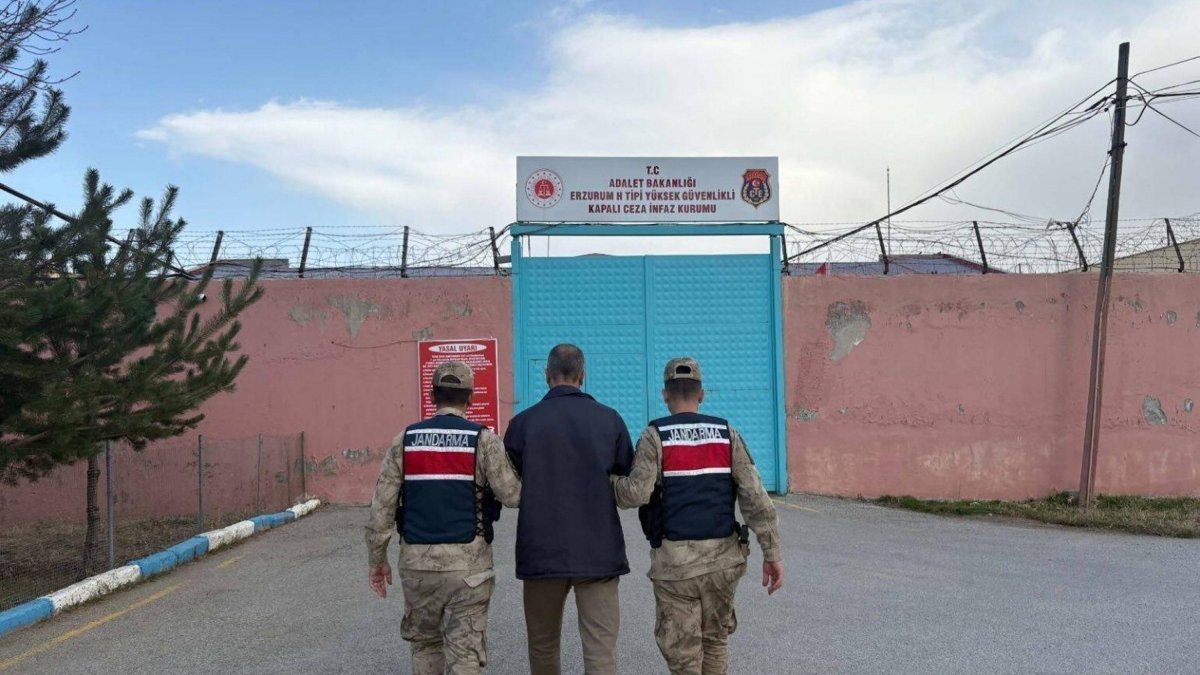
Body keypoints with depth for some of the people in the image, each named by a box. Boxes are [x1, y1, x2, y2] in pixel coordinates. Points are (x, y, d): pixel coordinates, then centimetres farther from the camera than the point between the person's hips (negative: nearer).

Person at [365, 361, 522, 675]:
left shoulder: (405, 440, 3)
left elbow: (382, 505, 2)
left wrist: (377, 559, 11)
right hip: (467, 561, -3)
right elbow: (513, 495, -10)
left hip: (417, 561, 3)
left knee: (425, 643, 22)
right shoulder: (483, 440, -6)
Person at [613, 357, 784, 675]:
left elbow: (636, 494, -18)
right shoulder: (727, 434, 3)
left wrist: (607, 481, 2)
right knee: (715, 639, 23)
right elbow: (755, 497, -4)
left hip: (675, 559, -3)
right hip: (722, 556, 3)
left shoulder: (655, 436, -6)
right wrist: (772, 553, -1)